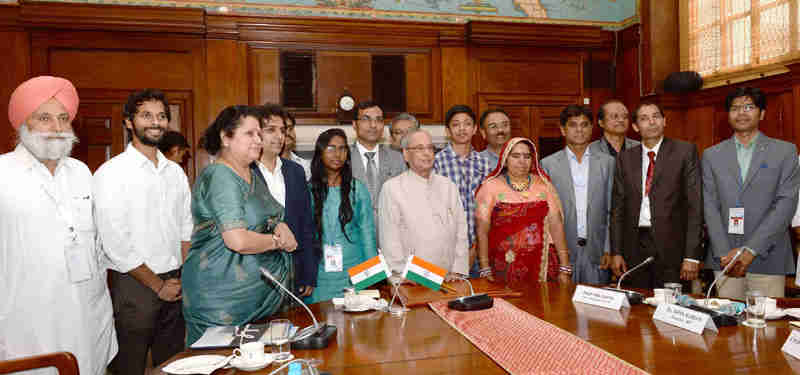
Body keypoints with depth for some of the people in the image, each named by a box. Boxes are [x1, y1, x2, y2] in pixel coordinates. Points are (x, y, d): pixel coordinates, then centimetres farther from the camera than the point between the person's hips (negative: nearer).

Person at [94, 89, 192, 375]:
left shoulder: (175, 171, 8)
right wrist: (157, 285, -9)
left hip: (174, 284, 5)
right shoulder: (111, 172, -10)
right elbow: (115, 243, -13)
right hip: (135, 286, -5)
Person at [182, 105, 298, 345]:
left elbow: (260, 218, 24)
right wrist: (279, 241, -9)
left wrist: (280, 225, 1)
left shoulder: (252, 173, 12)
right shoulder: (219, 176, -17)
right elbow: (238, 241, -25)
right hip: (223, 297, -8)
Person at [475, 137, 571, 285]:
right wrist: (485, 271, -8)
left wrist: (564, 269, -4)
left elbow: (556, 226, 1)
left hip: (542, 266, 2)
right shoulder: (491, 186, -2)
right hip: (504, 267, -2)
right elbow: (482, 231, -4)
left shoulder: (544, 185, 5)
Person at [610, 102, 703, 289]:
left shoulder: (685, 151, 0)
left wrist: (692, 256, -10)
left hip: (671, 247, -2)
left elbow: (695, 204, -4)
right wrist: (616, 252, 4)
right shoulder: (625, 157, 8)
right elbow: (617, 206, 9)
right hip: (635, 245, 2)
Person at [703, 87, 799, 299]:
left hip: (768, 259, -1)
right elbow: (710, 207, 3)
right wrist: (724, 253, -8)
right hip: (724, 258, 1)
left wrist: (751, 249, -13)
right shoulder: (712, 155, 9)